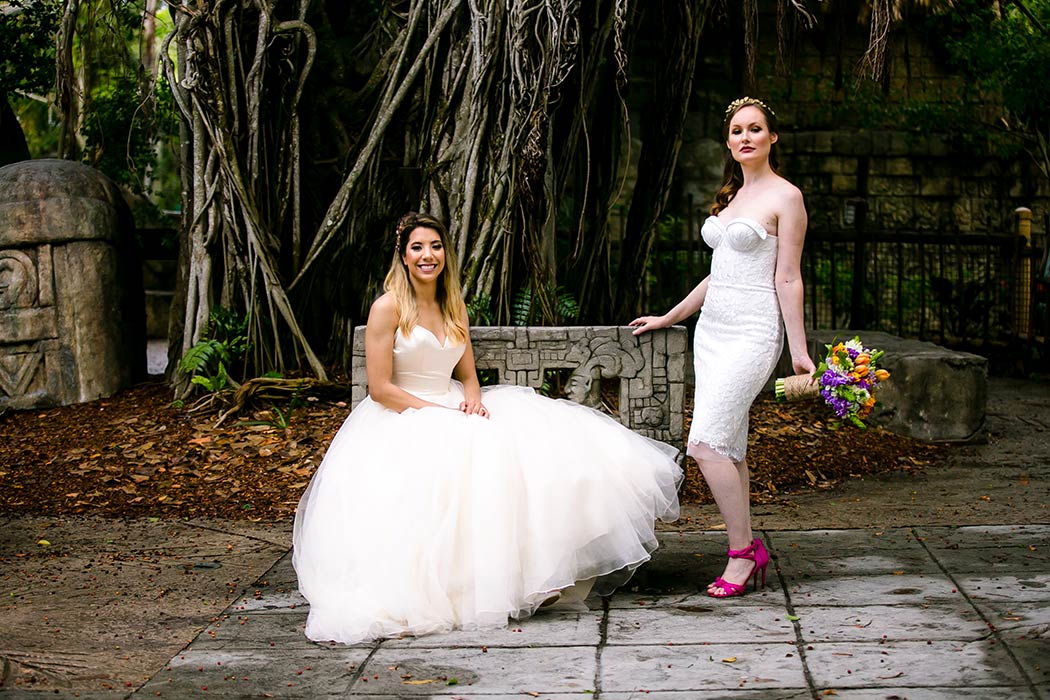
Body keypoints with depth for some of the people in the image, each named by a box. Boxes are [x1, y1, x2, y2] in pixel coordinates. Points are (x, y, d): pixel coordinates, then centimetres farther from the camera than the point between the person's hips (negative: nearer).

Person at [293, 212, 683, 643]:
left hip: (453, 415, 6)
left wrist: (473, 399, -8)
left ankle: (535, 576, -16)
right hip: (401, 423, -6)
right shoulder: (388, 308, -7)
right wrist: (437, 412, -18)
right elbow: (380, 388, -11)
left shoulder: (454, 307, 14)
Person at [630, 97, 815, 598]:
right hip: (711, 329, 8)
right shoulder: (730, 197, 17)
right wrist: (667, 318, 26)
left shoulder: (785, 197, -5)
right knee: (728, 446, 6)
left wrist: (798, 351, -12)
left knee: (706, 444, -15)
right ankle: (750, 551, 12)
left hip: (752, 332, -8)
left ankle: (742, 551, -6)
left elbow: (788, 279, -9)